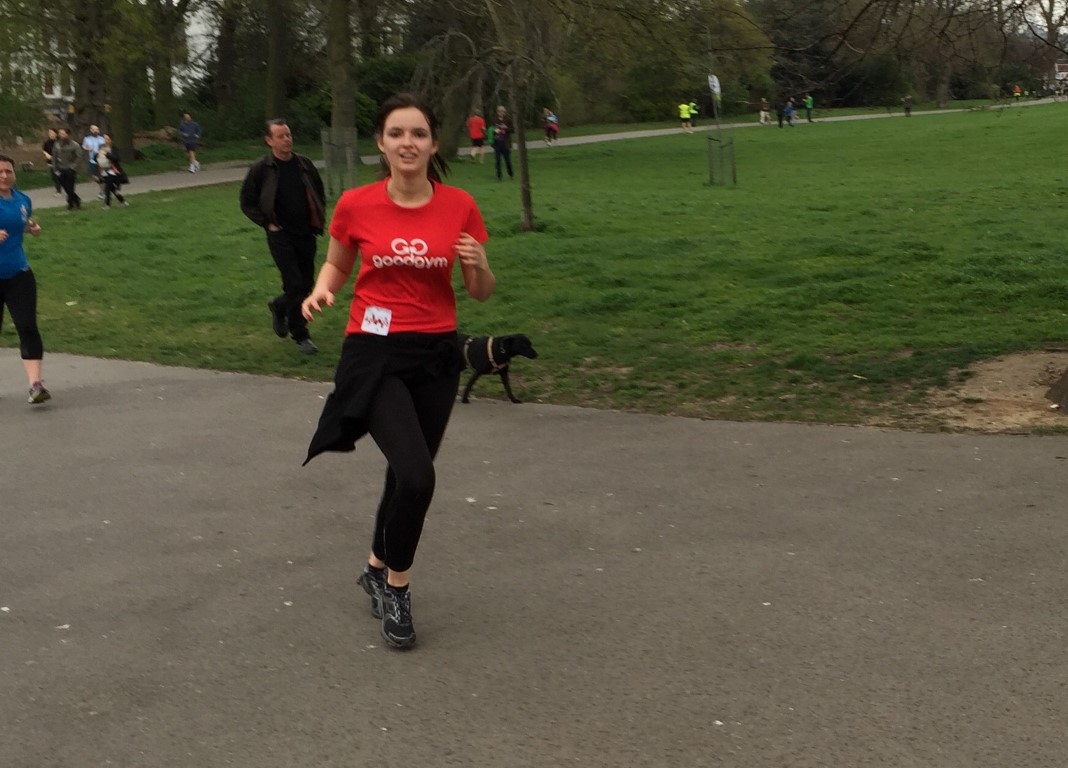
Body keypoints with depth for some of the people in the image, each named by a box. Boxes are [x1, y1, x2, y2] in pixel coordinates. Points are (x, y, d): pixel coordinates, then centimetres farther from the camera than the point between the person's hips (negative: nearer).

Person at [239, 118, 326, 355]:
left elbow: (319, 193, 18)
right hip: (280, 236, -4)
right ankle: (301, 336, 4)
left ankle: (279, 307, 41)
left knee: (307, 284, 10)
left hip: (306, 233, 4)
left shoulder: (304, 164, 3)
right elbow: (247, 203, 1)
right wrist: (267, 223, -6)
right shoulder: (260, 169, -7)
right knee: (294, 283, -10)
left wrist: (319, 218, 7)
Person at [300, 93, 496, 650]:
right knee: (417, 474, -20)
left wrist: (479, 266, -17)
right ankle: (397, 588, 5)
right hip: (374, 353, -3)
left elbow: (481, 293, 4)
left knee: (407, 474, 15)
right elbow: (336, 264, 11)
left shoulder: (460, 207, -3)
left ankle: (378, 570, 43)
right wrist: (321, 291, -10)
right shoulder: (356, 205, -7)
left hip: (437, 355, 3)